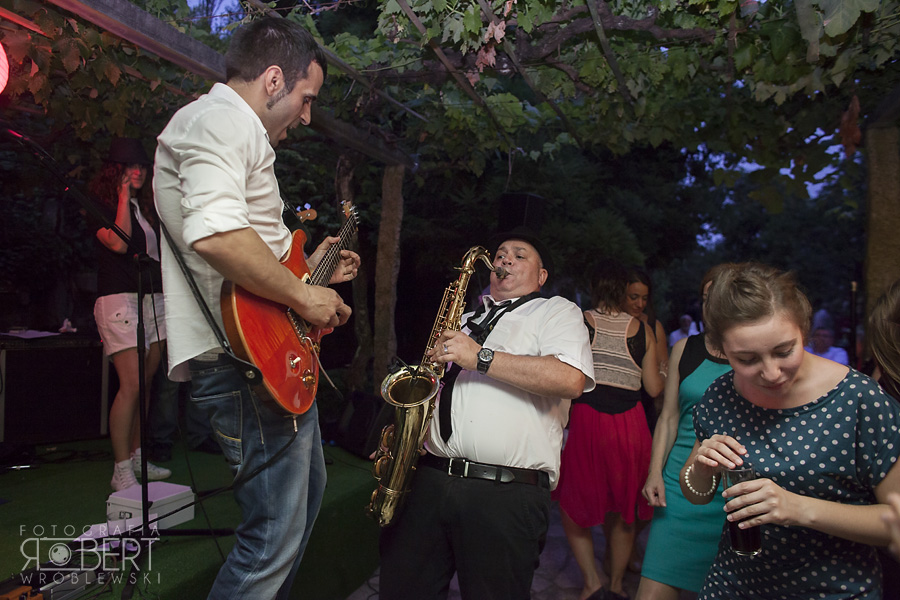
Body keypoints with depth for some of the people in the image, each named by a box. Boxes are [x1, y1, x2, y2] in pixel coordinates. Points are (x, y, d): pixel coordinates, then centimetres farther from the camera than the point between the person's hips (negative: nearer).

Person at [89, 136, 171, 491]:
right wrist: (124, 195, -11)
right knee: (131, 385, -13)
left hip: (154, 299, 7)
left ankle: (138, 458, 19)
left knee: (145, 384, 9)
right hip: (120, 300, -7)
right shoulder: (99, 205, -1)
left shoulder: (145, 205, 20)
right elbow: (119, 242, -18)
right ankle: (121, 472, -5)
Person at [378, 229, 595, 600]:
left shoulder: (556, 311, 8)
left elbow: (571, 379, -13)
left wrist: (481, 358, -13)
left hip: (507, 494, -5)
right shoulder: (465, 321, 25)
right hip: (429, 480, 5)